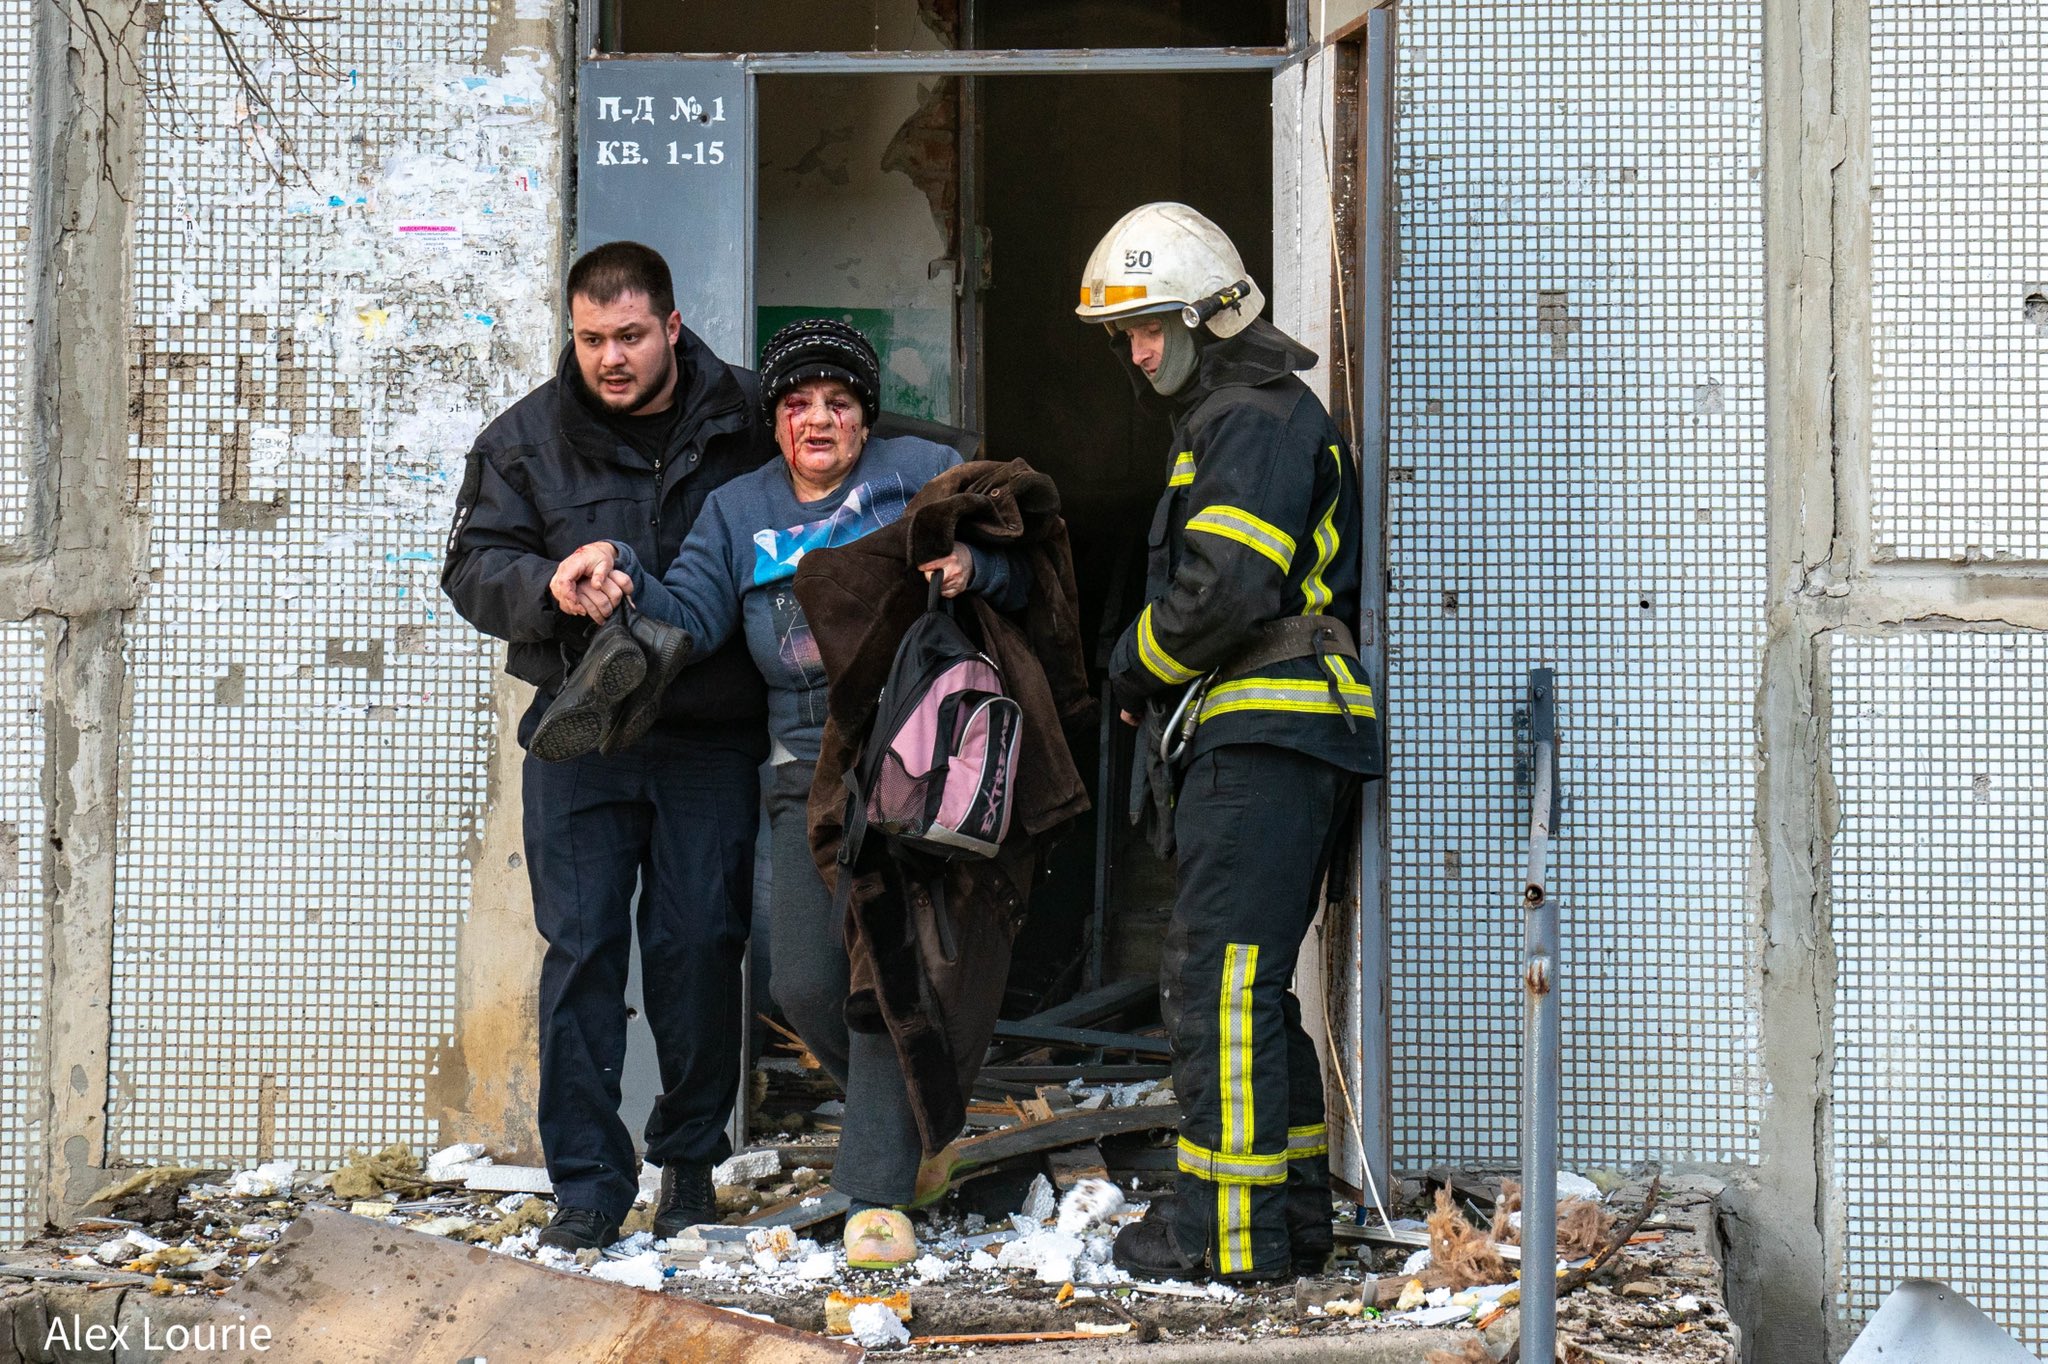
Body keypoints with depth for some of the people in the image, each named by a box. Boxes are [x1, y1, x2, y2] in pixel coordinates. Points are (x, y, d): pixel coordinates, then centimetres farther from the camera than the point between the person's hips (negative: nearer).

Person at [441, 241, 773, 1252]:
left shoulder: (743, 423, 2)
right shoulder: (526, 438, 6)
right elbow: (472, 567, 3)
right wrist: (551, 588, -17)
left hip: (713, 739, -1)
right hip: (578, 742, 1)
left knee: (698, 948, 1)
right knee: (581, 950, -1)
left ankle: (691, 1162, 19)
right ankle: (587, 1183, 6)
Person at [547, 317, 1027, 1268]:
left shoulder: (918, 472, 6)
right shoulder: (739, 512, 19)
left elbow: (1014, 568, 3)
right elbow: (690, 617, 5)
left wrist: (971, 565, -19)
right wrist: (620, 574, -14)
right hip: (809, 773, 4)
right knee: (804, 983, -2)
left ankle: (877, 1195, -3)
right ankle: (902, 1117, 27)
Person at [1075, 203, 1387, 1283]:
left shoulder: (1254, 420, -10)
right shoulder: (1238, 415, 24)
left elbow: (1225, 590, -20)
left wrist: (1137, 664, -4)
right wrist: (1157, 673, 13)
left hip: (1265, 737, -11)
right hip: (1268, 743, 11)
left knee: (1219, 977, -10)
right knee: (1249, 981, 14)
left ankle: (1231, 1228, -8)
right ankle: (1294, 1207, 20)